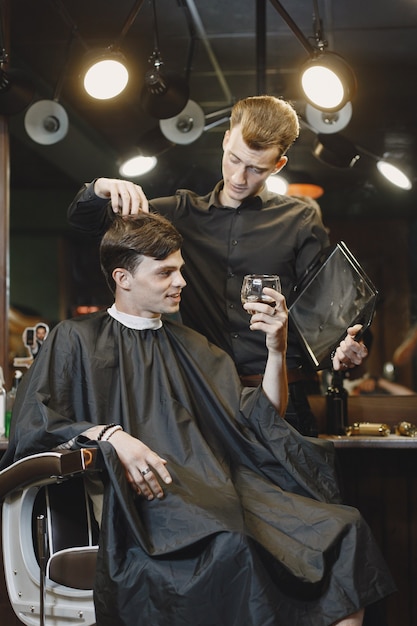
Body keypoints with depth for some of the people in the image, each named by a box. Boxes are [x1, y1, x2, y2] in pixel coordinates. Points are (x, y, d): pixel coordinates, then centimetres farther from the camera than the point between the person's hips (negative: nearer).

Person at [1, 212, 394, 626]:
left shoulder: (191, 347, 25)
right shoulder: (76, 339, 11)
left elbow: (261, 422, 19)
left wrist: (276, 349, 4)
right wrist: (109, 435, -18)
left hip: (214, 485, 6)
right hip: (141, 494, -5)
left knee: (343, 529, -20)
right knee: (231, 545, -39)